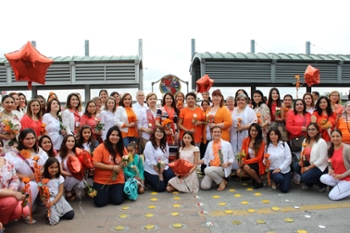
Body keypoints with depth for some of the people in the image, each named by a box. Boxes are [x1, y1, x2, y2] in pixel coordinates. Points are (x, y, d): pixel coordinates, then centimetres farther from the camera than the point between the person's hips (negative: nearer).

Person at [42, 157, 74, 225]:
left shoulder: (60, 178, 0)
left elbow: (60, 193, -4)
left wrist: (53, 202, -18)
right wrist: (46, 203, -21)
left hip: (59, 199, 3)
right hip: (48, 200, -2)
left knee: (71, 214, -12)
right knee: (54, 221, -21)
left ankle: (58, 213, 14)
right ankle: (50, 213, 11)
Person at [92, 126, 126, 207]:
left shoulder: (122, 149, 2)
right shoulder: (101, 147, -13)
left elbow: (124, 163, 14)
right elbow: (95, 164, -18)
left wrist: (123, 164, -12)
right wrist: (112, 167, -19)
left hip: (117, 180, 3)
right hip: (101, 181, -3)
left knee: (117, 201, -9)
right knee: (100, 203, -8)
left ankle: (111, 193, 25)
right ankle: (105, 193, 27)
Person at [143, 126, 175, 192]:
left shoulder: (165, 144, 6)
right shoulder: (149, 144, -14)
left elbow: (166, 158, 3)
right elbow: (151, 162, -16)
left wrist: (163, 167, -16)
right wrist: (159, 174, -14)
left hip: (163, 168, 6)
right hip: (151, 170, -5)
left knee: (172, 176, -21)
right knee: (161, 188, -11)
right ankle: (148, 180, 16)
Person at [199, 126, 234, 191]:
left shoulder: (227, 144, -1)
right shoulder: (210, 144, 11)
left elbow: (231, 159, 1)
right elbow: (206, 159, 15)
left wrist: (227, 163, -21)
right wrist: (196, 162, -1)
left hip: (222, 169, -3)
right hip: (211, 169, 4)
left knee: (207, 170, -33)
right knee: (204, 186, -18)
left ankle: (222, 181, -7)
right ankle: (215, 179, 13)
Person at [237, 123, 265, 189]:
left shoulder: (261, 142, -12)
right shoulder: (245, 140, -1)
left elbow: (258, 158, -14)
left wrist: (245, 162, -24)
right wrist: (242, 161, -21)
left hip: (258, 164, -4)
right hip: (248, 163, 4)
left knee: (246, 167, -33)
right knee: (238, 172, -23)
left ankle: (259, 181, -8)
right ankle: (255, 176, 1)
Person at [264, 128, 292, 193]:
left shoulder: (284, 144, -2)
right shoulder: (267, 147, -1)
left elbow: (288, 158, -6)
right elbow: (265, 161, 4)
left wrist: (280, 168, -13)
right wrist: (265, 161, -21)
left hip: (285, 170, 1)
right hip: (273, 170, -1)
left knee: (284, 189, -11)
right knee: (279, 178, -33)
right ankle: (275, 182, 6)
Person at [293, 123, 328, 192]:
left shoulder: (322, 142, -16)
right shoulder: (305, 141, 6)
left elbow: (322, 159, -20)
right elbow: (303, 154, 8)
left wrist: (309, 167, -20)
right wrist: (301, 161, -15)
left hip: (320, 167, -7)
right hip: (309, 163, 7)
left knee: (304, 177, -23)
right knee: (295, 166, -15)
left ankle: (323, 183, 6)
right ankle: (309, 183, 7)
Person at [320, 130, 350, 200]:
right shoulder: (330, 149, 1)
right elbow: (330, 163, 13)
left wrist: (342, 175, -18)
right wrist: (330, 170, -8)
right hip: (336, 176, 6)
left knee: (332, 196, -17)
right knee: (323, 178, -23)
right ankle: (340, 186, 0)